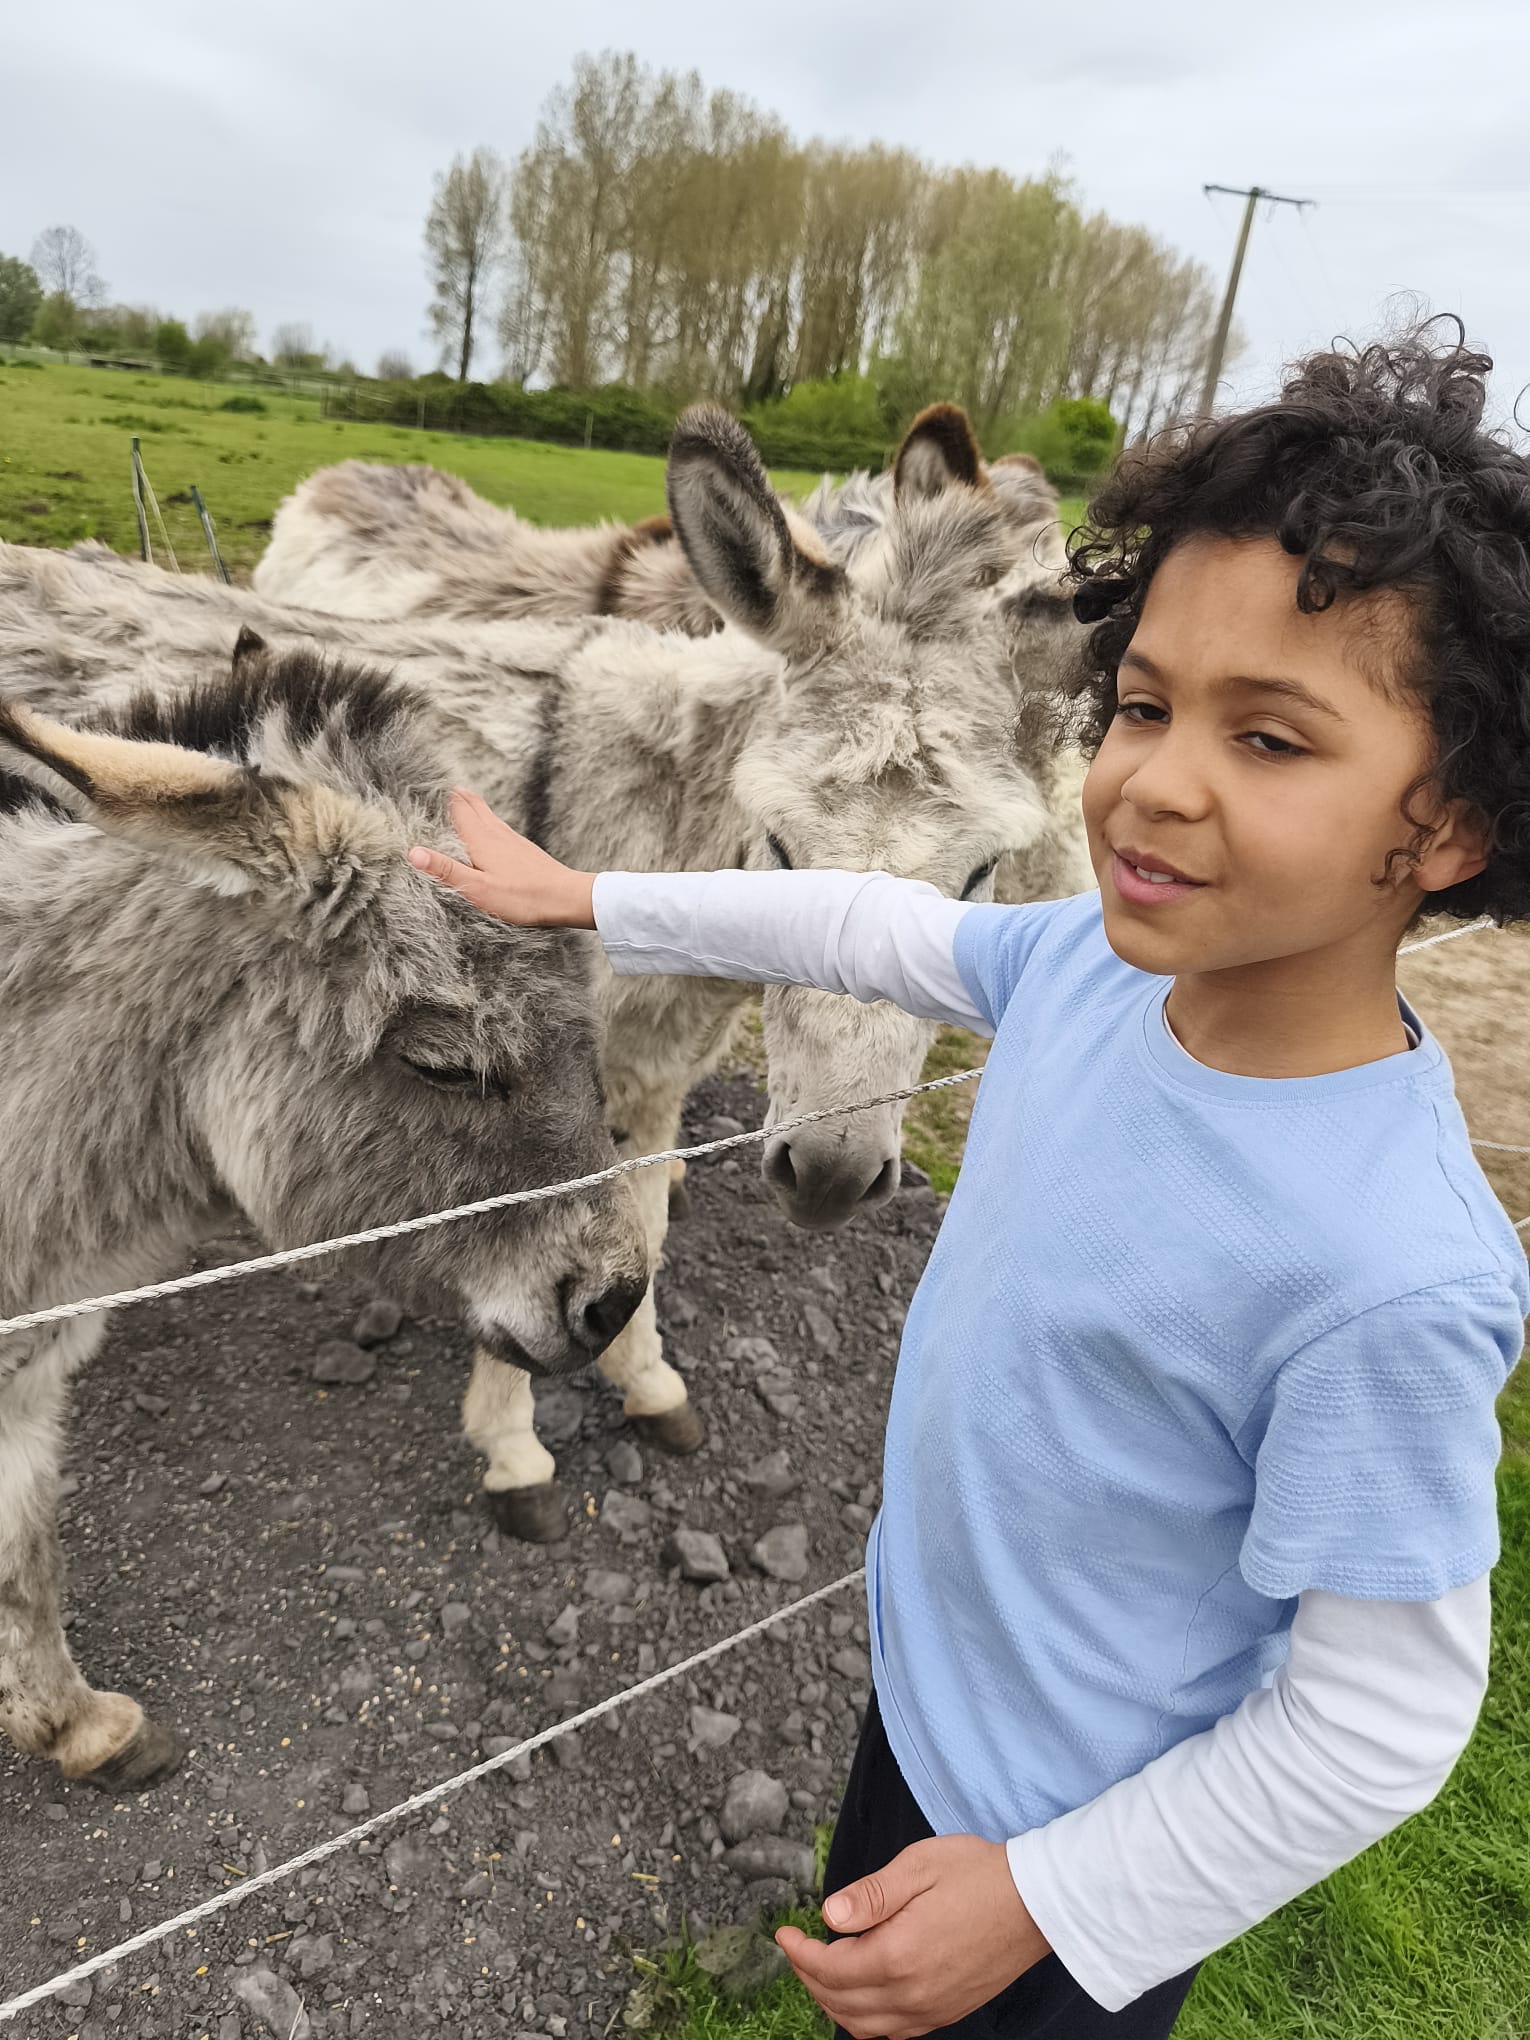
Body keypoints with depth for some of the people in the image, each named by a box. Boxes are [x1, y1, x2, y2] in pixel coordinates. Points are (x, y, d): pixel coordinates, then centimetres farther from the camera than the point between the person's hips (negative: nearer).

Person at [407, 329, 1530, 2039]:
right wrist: (581, 897, 7)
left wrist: (1046, 1901, -16)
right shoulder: (1093, 958, -19)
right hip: (920, 1695, 6)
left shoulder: (1393, 1276, -36)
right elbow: (867, 925, -2)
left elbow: (1382, 1721, -24)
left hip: (1073, 1857, -5)